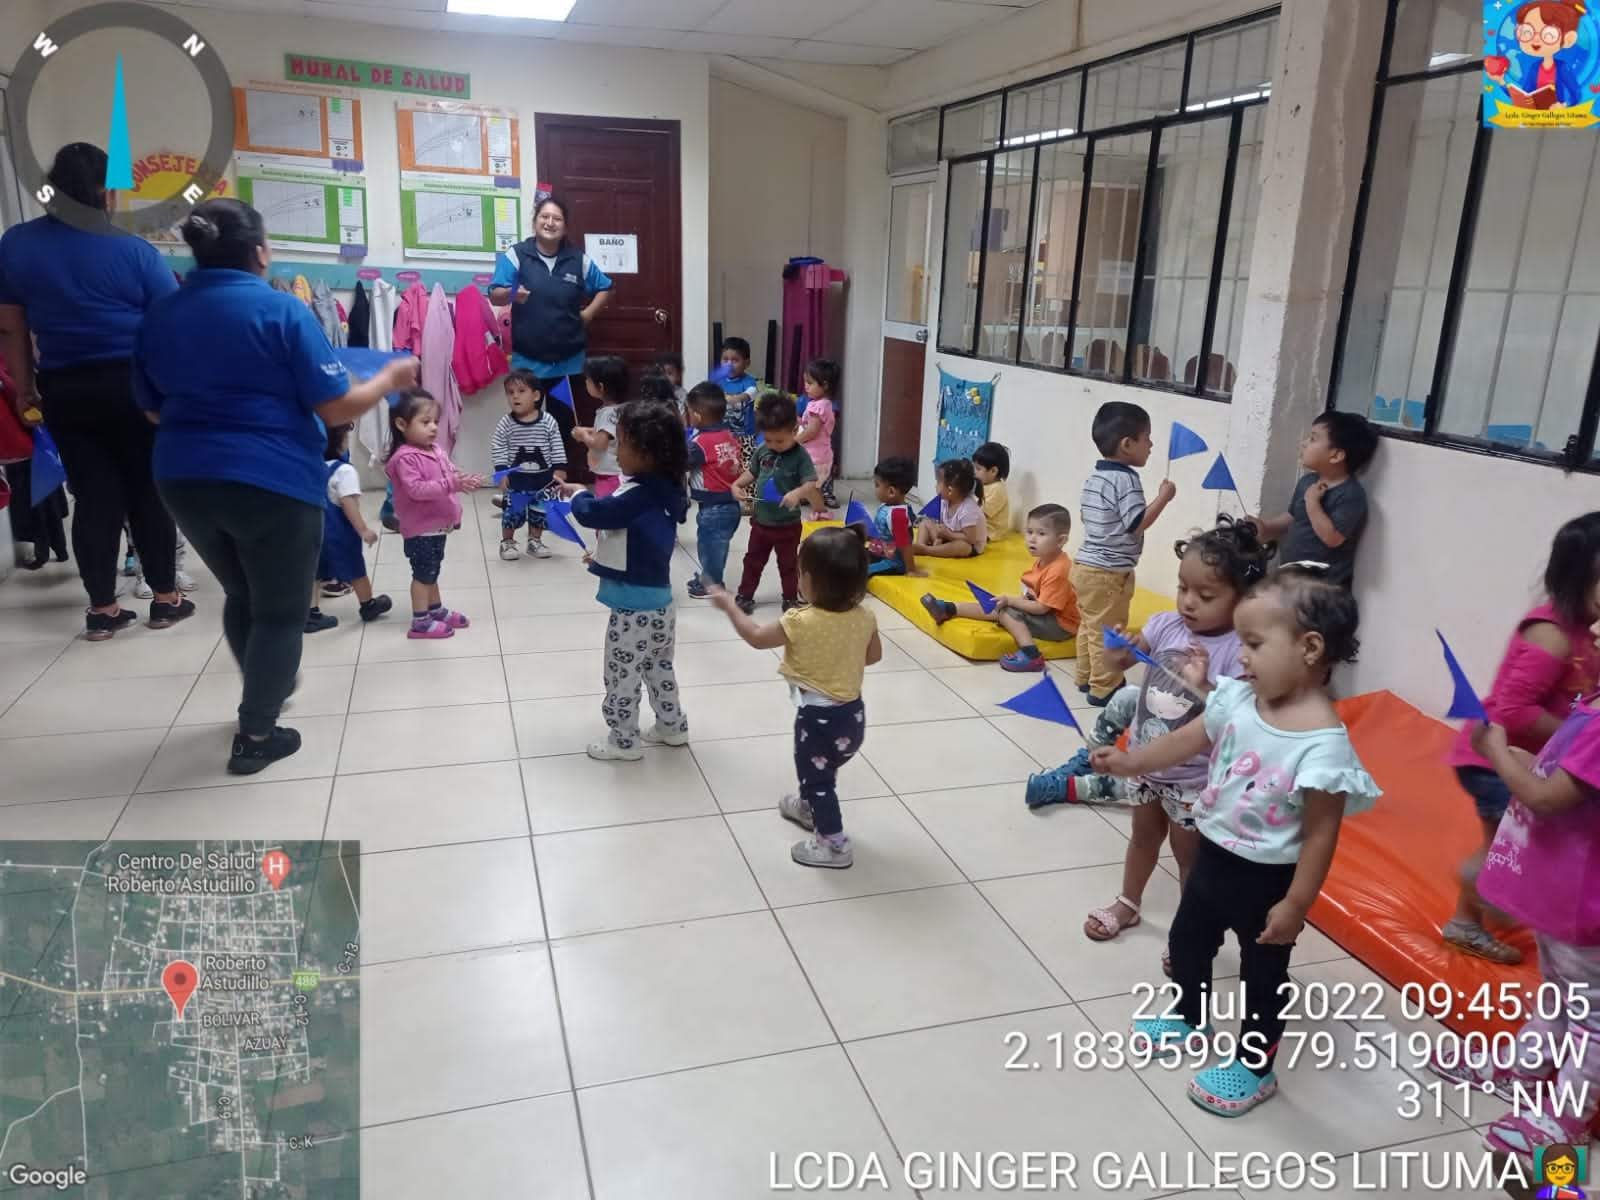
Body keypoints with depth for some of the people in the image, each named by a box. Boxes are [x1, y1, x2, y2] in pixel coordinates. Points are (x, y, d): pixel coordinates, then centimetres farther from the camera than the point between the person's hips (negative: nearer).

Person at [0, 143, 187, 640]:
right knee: (149, 490, 7)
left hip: (64, 389, 3)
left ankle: (101, 610, 11)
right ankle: (165, 598, 13)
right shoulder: (134, 250, -7)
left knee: (93, 494, 7)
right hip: (134, 384, -3)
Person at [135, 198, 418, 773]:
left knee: (240, 595, 25)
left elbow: (154, 410, 17)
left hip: (185, 479, 6)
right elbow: (339, 407, -12)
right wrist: (391, 377, 5)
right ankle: (255, 734, 14)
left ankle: (265, 692, 42)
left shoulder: (160, 314, 8)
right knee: (280, 609, 9)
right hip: (273, 483, -6)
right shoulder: (281, 310, -10)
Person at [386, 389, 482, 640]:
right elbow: (416, 489, -30)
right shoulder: (405, 458, -22)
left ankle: (437, 610, 35)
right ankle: (420, 622, 7)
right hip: (420, 528, -8)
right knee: (423, 573, -1)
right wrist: (451, 484, -34)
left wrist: (466, 481, -9)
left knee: (432, 571, 21)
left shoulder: (435, 451, 5)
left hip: (437, 524, 8)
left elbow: (451, 473, 13)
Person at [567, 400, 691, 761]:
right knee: (659, 669, 24)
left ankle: (624, 742, 20)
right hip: (659, 600, 9)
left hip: (634, 606, -9)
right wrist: (604, 557, 12)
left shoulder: (637, 495, -24)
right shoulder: (664, 491, 4)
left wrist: (578, 494, 1)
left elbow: (591, 513, -20)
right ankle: (672, 727, 37)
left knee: (621, 677, 7)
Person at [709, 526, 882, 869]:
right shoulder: (864, 617, -11)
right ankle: (808, 807, 54)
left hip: (819, 717, -7)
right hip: (853, 713, 7)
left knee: (816, 777, 14)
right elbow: (874, 655, 9)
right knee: (820, 769, 30)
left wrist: (729, 605, 6)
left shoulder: (800, 622, -26)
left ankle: (834, 844, 23)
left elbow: (756, 637, -8)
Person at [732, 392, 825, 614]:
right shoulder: (763, 451, -1)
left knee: (788, 564, 12)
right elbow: (752, 472, 13)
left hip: (787, 524, -5)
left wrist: (798, 492, -46)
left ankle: (791, 599, 28)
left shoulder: (800, 455, -18)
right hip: (760, 520, 5)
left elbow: (811, 484, -26)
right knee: (753, 561, 17)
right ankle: (745, 595, 30)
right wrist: (737, 485, -4)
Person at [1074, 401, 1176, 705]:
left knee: (1090, 626, 18)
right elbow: (1137, 523, -20)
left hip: (1086, 565, 9)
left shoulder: (1094, 475, 9)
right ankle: (1104, 689, 5)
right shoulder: (1126, 478, -18)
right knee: (1108, 631, -1)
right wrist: (1163, 498, -13)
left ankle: (1086, 678, 27)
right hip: (1109, 572, -9)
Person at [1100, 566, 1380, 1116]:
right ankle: (1189, 1015, 51)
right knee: (1187, 939, 26)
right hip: (1213, 854, 7)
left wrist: (1295, 905, -18)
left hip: (1266, 878, -7)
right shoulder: (1237, 698, -10)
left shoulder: (1323, 743, -29)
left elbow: (1321, 834, -23)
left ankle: (1254, 1067, 35)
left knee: (1263, 973, 14)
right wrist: (1131, 761, 1)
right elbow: (1188, 740, 6)